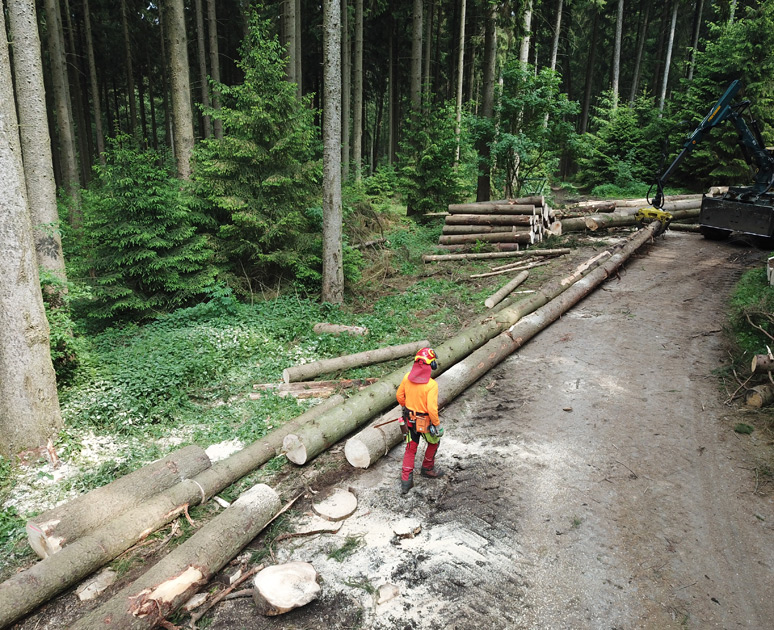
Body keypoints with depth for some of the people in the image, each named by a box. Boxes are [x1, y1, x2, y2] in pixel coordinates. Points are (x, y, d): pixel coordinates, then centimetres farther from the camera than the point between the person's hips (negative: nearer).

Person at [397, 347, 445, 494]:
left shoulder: (407, 377, -12)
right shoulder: (431, 384, -29)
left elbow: (399, 396, 2)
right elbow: (432, 408, -29)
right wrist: (437, 424, -13)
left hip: (409, 419, 5)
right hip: (425, 422, -5)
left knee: (410, 449, 18)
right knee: (434, 442, 26)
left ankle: (406, 480, 19)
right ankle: (427, 468, 44)